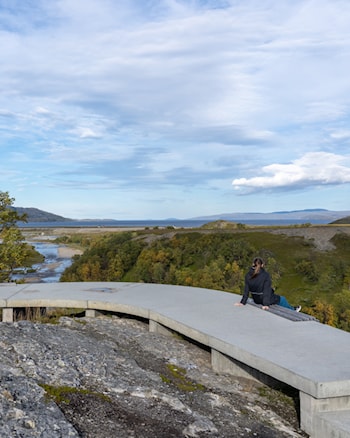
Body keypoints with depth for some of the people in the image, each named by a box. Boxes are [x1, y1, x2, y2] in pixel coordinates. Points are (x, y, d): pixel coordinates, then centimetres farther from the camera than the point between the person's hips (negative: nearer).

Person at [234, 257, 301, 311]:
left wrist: (243, 302, -6)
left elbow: (246, 291, -10)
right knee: (282, 299, 25)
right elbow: (267, 290, -25)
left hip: (256, 300, 5)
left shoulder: (248, 275, -11)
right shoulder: (265, 275, -23)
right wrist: (266, 304, -25)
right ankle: (293, 310, 49)